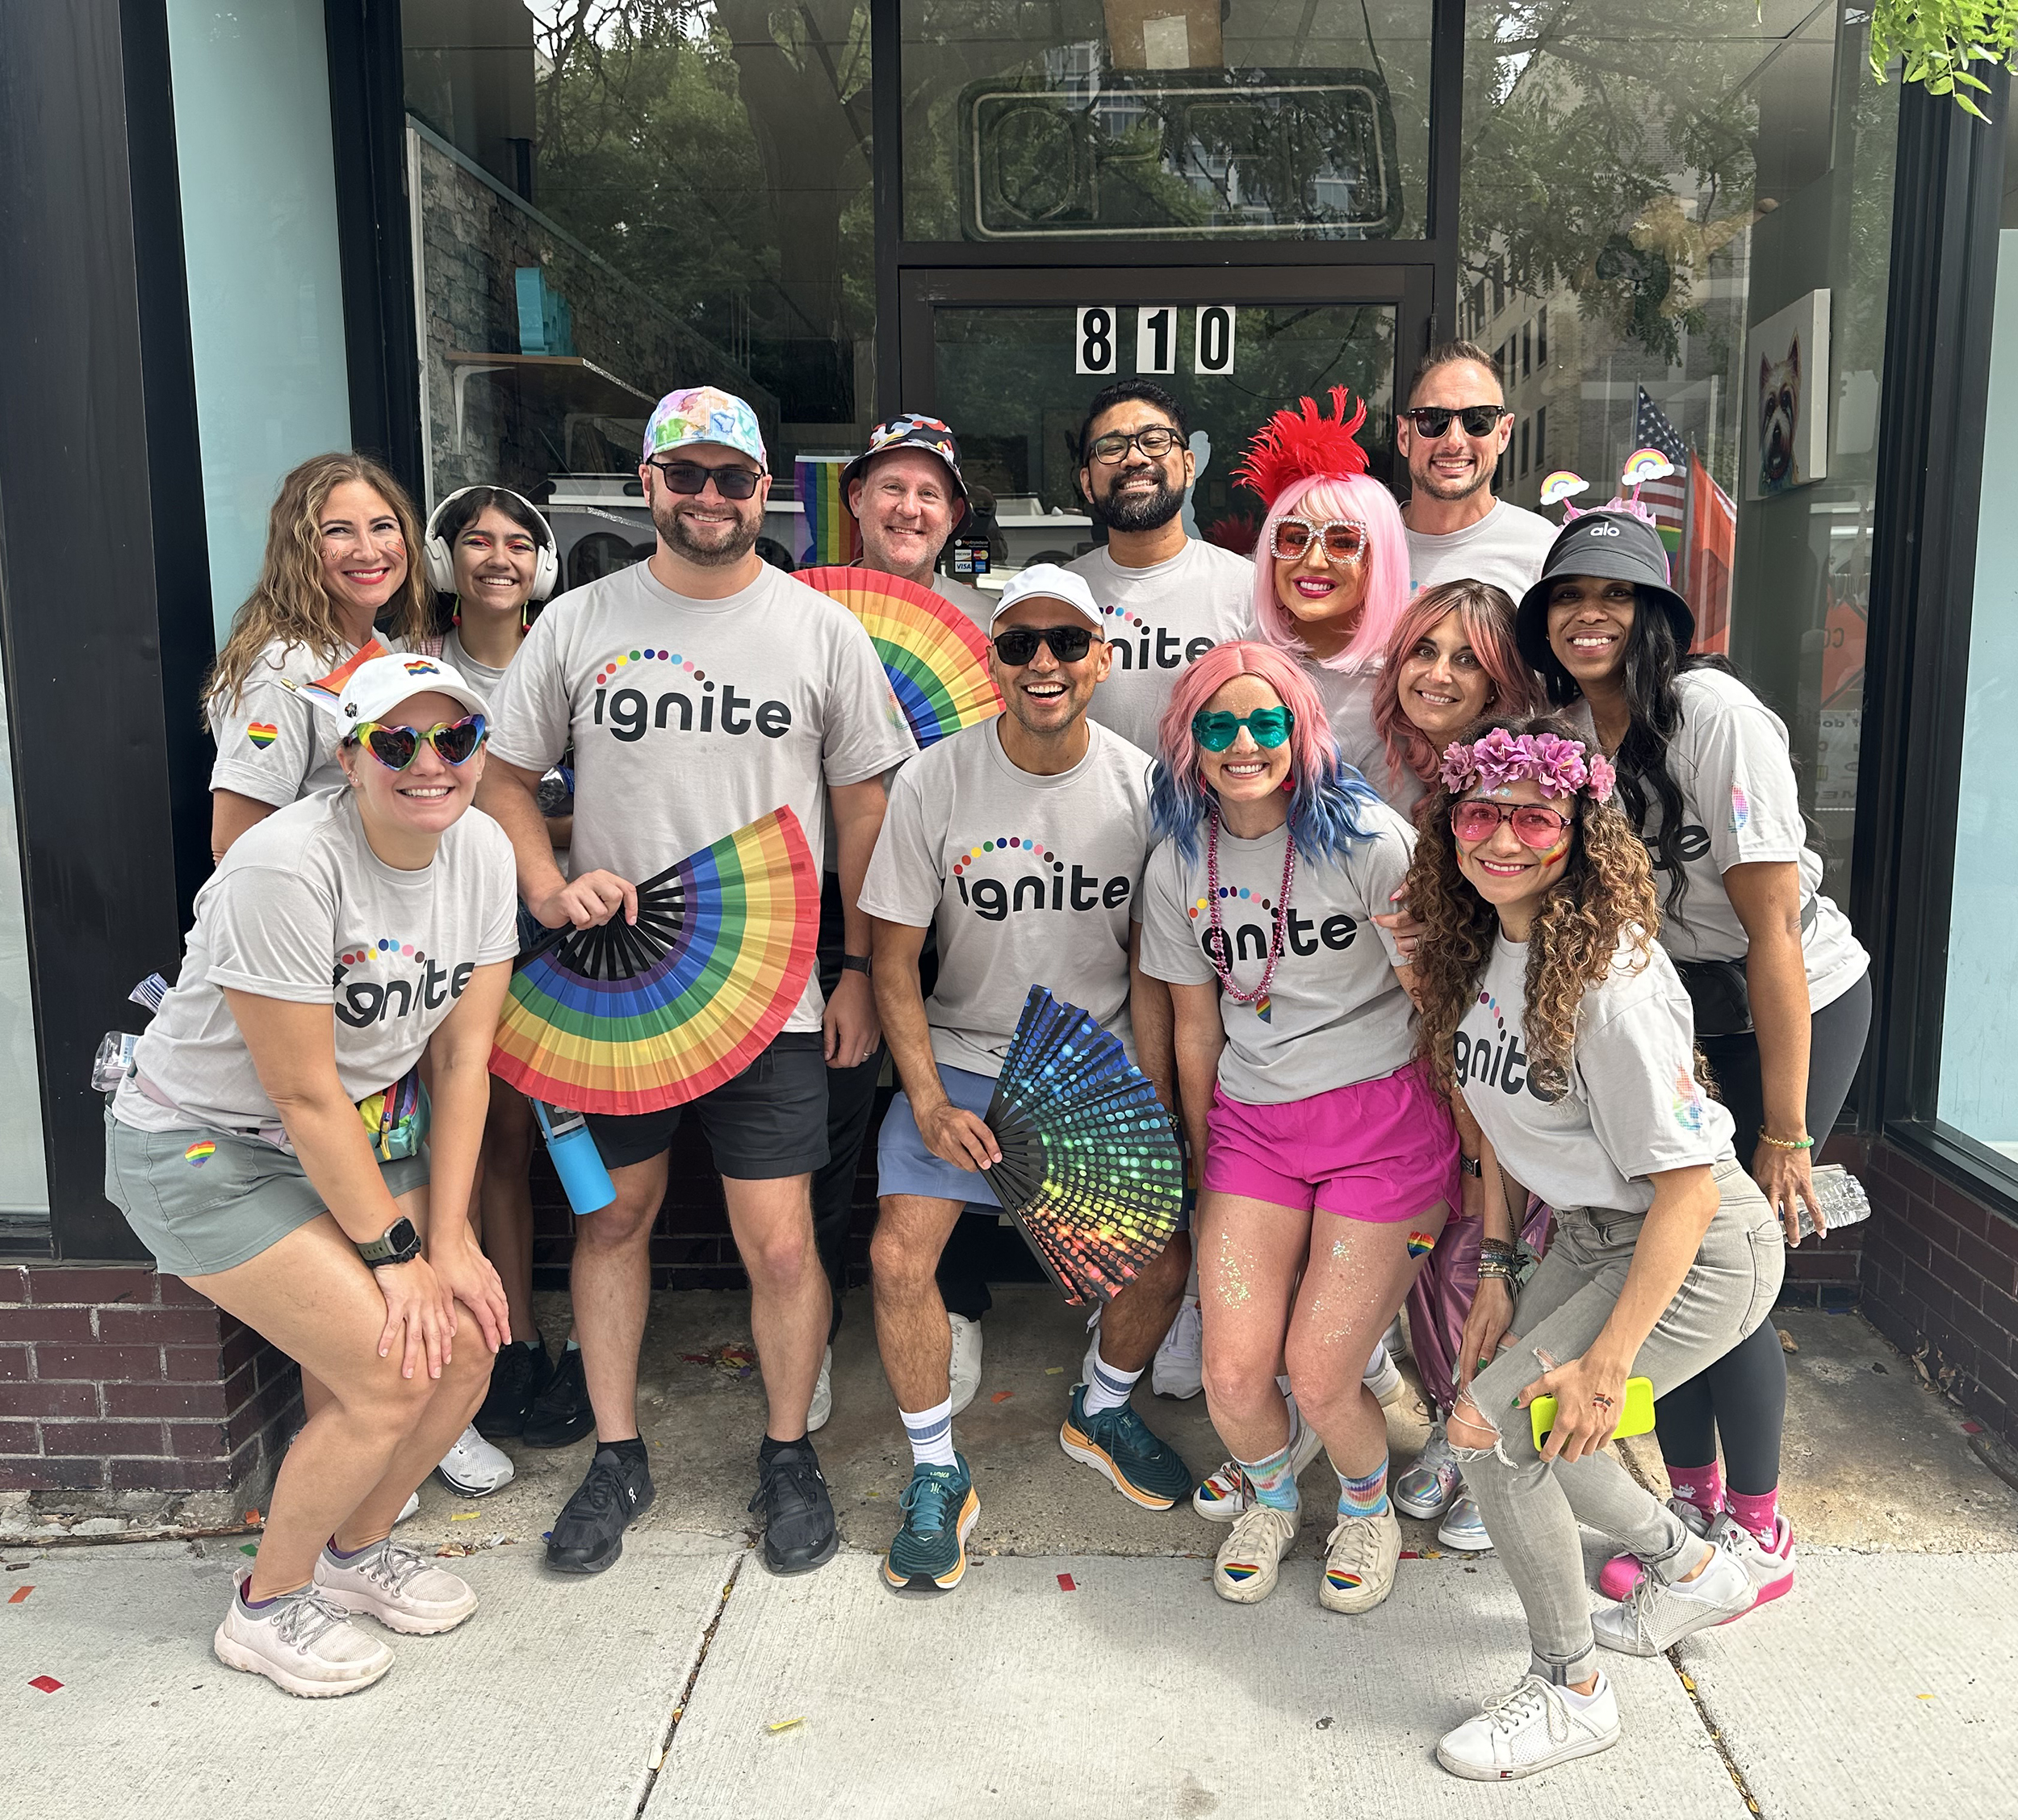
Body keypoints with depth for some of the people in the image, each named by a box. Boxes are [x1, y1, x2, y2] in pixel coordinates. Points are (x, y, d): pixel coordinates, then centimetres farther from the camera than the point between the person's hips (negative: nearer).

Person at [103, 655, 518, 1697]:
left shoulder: (482, 852, -8)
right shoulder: (288, 866, -28)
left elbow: (462, 1058, -6)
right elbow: (304, 1094, -24)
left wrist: (449, 1240, -8)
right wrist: (393, 1252, -17)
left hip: (364, 1138, 7)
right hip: (206, 1150, -6)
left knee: (465, 1343, -3)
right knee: (390, 1374, -13)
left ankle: (356, 1548, 26)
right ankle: (267, 1607, 14)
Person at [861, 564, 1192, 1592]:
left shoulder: (1141, 785, -6)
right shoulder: (934, 783, -11)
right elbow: (892, 958, -6)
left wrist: (1153, 1096, -5)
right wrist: (929, 1103, -14)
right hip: (962, 1058, -1)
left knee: (1165, 1257, -5)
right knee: (899, 1259, -15)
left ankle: (1099, 1412, 29)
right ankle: (936, 1476, 10)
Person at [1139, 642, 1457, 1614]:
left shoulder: (1367, 840, -11)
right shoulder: (1178, 866, 2)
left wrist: (1461, 1151, -1)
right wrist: (1205, 1175, 15)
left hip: (1384, 1117, -3)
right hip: (1252, 1125, 4)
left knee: (1319, 1381, -6)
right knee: (1232, 1377, -5)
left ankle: (1368, 1504, 31)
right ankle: (1271, 1499, 32)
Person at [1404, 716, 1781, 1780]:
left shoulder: (1611, 975, -29)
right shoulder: (1480, 946, -3)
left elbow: (1687, 1186, -25)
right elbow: (1500, 1115, 10)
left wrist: (1607, 1364, -22)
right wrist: (1495, 1267, 7)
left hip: (1698, 1251, -8)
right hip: (1587, 1234, 8)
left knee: (1492, 1426, -13)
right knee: (1523, 1424, 11)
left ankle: (1569, 1691, 11)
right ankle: (1693, 1570, 38)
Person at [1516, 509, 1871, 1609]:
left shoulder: (1714, 713, -24)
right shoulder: (1564, 728, -4)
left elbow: (1774, 931, -24)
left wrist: (1785, 1134, -23)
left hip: (1799, 1010, -6)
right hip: (1673, 1017, 6)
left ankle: (1758, 1533, 20)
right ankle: (1691, 1501, 28)